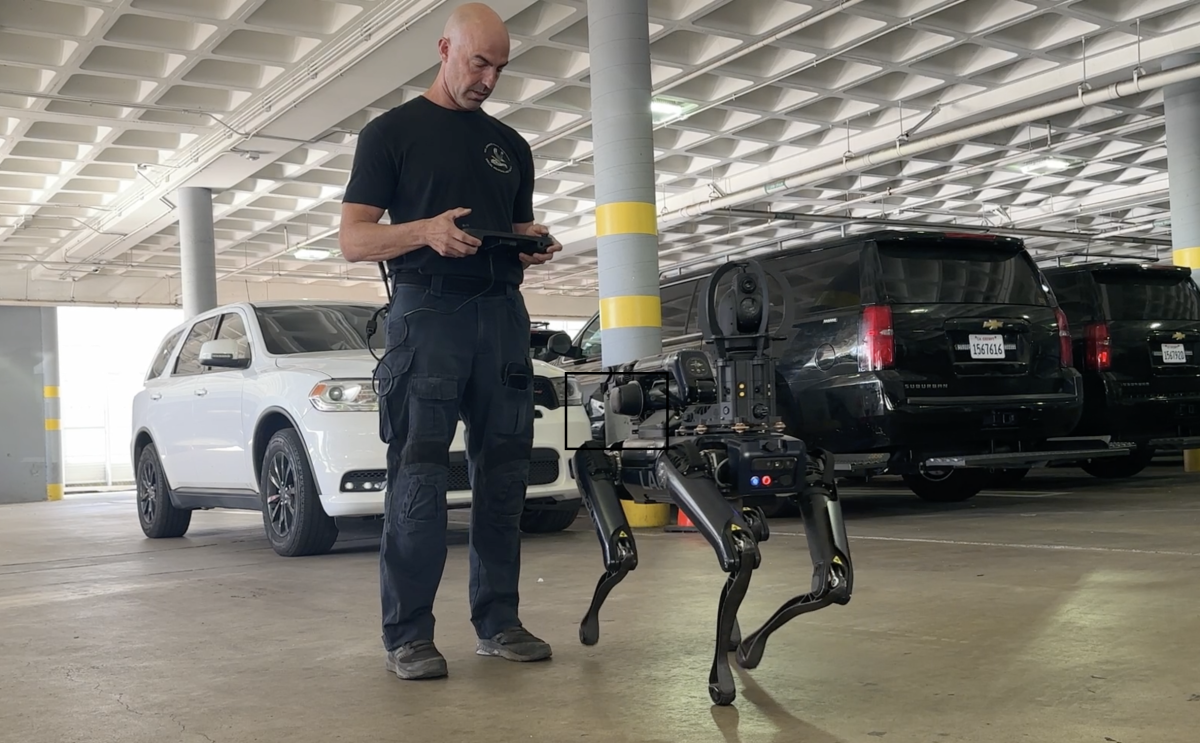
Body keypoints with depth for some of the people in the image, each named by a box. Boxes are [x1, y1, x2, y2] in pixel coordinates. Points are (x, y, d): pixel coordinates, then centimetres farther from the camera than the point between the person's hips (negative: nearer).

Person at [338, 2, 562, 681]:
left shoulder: (510, 145, 21)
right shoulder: (392, 132, 6)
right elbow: (354, 240, -1)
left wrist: (533, 246, 2)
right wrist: (426, 230, -20)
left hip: (503, 312, 5)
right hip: (428, 311, -5)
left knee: (504, 474, 4)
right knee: (419, 477, -9)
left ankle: (498, 621, 12)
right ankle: (409, 636, -4)